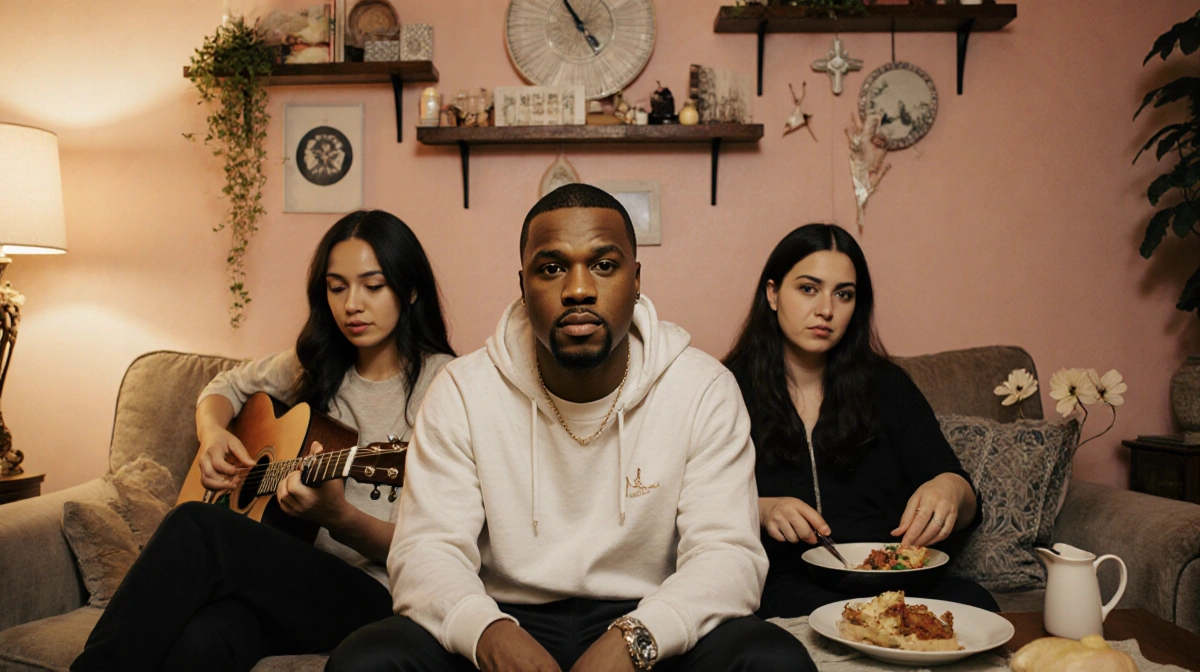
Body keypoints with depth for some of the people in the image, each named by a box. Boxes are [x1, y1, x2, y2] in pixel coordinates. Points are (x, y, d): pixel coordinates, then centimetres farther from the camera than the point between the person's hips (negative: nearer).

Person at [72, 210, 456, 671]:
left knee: (197, 526, -28)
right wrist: (212, 433, 6)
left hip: (370, 595, -4)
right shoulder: (315, 364, 13)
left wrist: (338, 517, -28)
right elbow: (227, 386, 30)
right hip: (288, 575, 4)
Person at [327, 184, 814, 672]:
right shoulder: (461, 393, -4)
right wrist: (489, 632, -30)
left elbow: (728, 553, -10)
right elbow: (427, 549, -8)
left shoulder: (706, 391, -6)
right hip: (508, 619, 0)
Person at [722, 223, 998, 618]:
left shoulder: (886, 386, 14)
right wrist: (758, 511, -22)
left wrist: (950, 490, -15)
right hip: (785, 584, -4)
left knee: (973, 604, -29)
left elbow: (966, 508, 9)